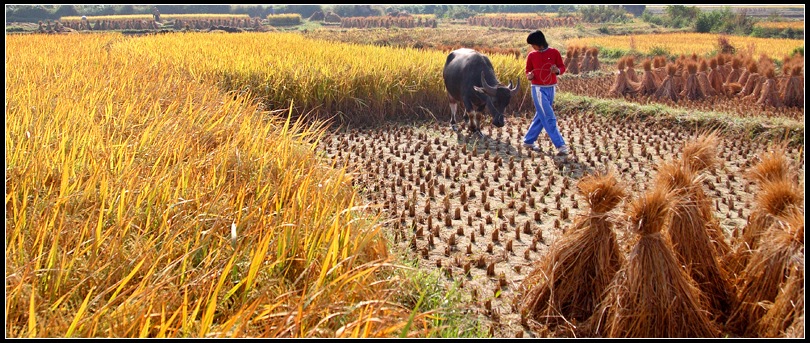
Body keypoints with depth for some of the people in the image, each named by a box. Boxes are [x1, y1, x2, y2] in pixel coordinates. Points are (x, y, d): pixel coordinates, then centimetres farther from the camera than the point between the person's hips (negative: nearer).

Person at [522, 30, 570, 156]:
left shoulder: (554, 52, -2)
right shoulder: (531, 55, -1)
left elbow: (562, 67, 5)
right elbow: (528, 71, 10)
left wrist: (557, 70, -16)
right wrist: (529, 76, -13)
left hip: (551, 88, 3)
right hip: (538, 89, -3)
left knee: (541, 116, 11)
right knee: (549, 118, -9)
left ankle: (528, 141, 26)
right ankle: (561, 145, -10)